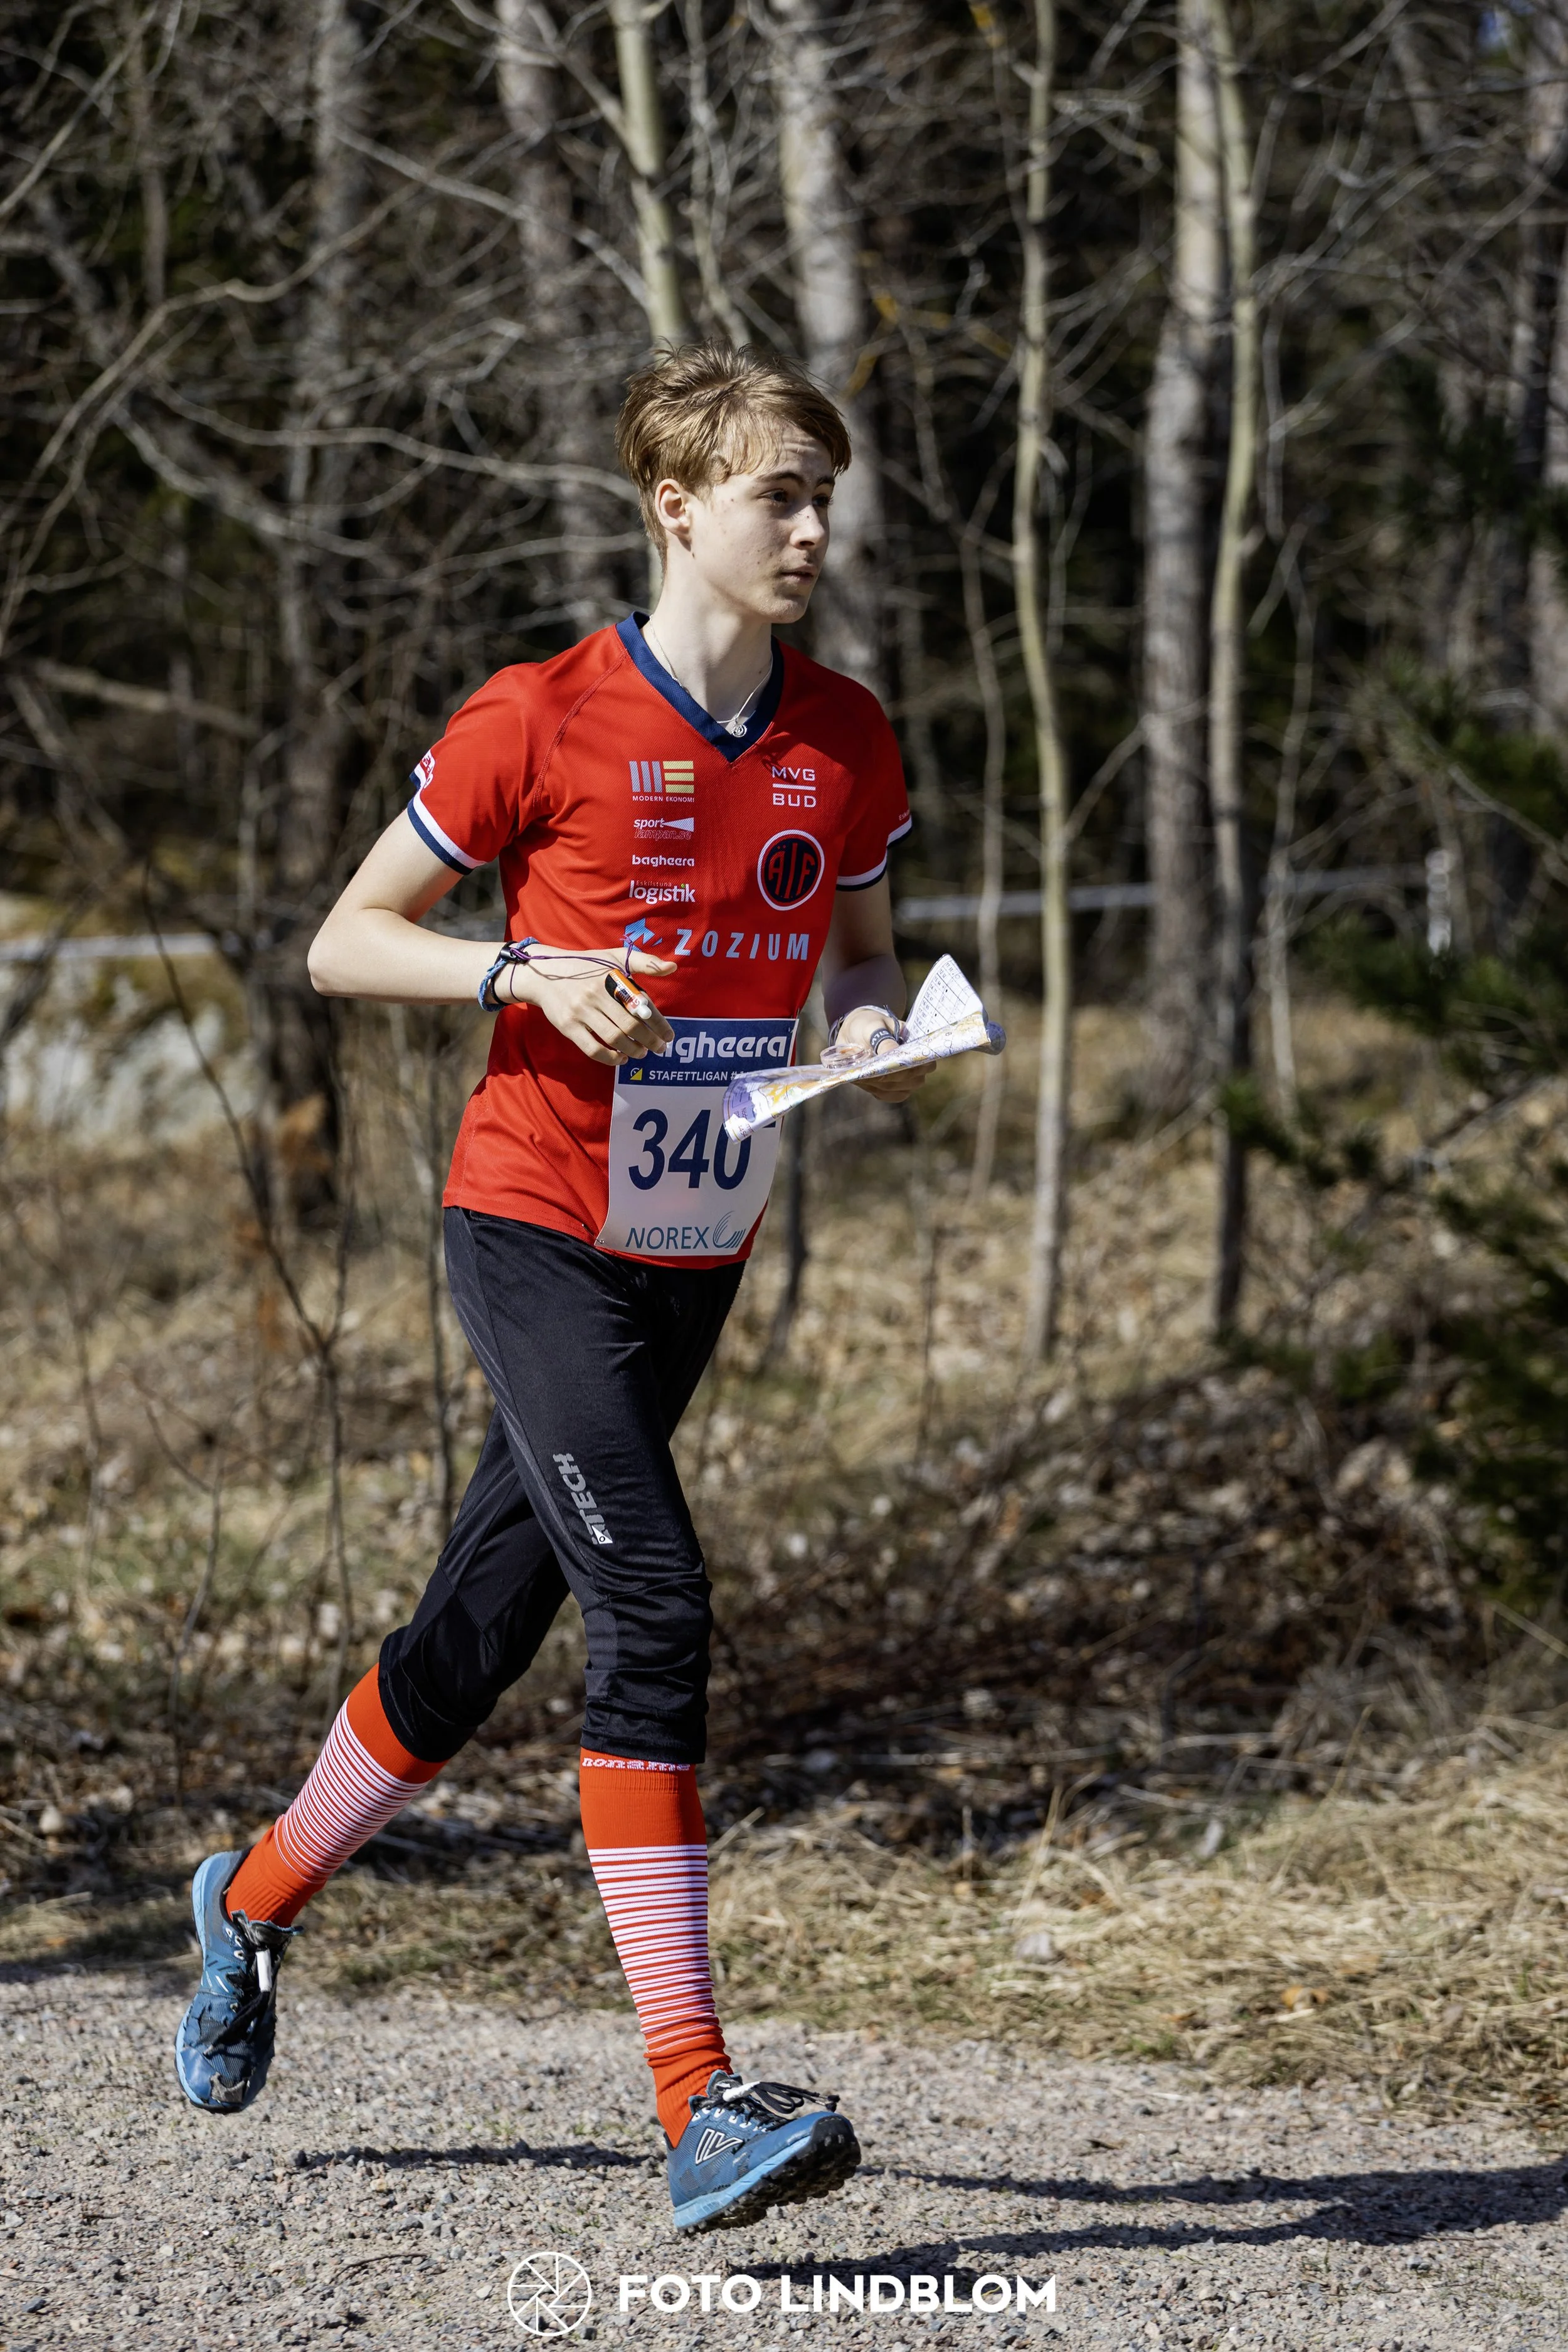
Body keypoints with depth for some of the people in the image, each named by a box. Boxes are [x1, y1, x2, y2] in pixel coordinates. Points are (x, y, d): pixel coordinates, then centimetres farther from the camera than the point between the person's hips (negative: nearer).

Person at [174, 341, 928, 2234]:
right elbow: (343, 942, -5)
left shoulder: (847, 742, 4)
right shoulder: (541, 723, -12)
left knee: (484, 1632, 16)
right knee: (651, 1609, -20)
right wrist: (527, 972, -21)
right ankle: (698, 2108, -20)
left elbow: (863, 944, 19)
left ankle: (257, 1899, 42)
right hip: (539, 1238, -6)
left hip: (698, 1258, 6)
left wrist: (877, 1025, -4)